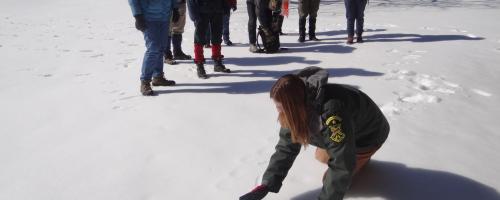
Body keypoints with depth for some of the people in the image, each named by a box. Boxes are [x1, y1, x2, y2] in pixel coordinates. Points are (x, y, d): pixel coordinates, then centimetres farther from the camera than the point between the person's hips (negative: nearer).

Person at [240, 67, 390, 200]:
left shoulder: (331, 113, -45)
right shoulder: (295, 112, -19)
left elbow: (342, 165, -39)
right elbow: (286, 147, -13)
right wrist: (267, 185, -19)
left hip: (369, 134, -7)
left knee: (330, 179, -9)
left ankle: (363, 156, 11)